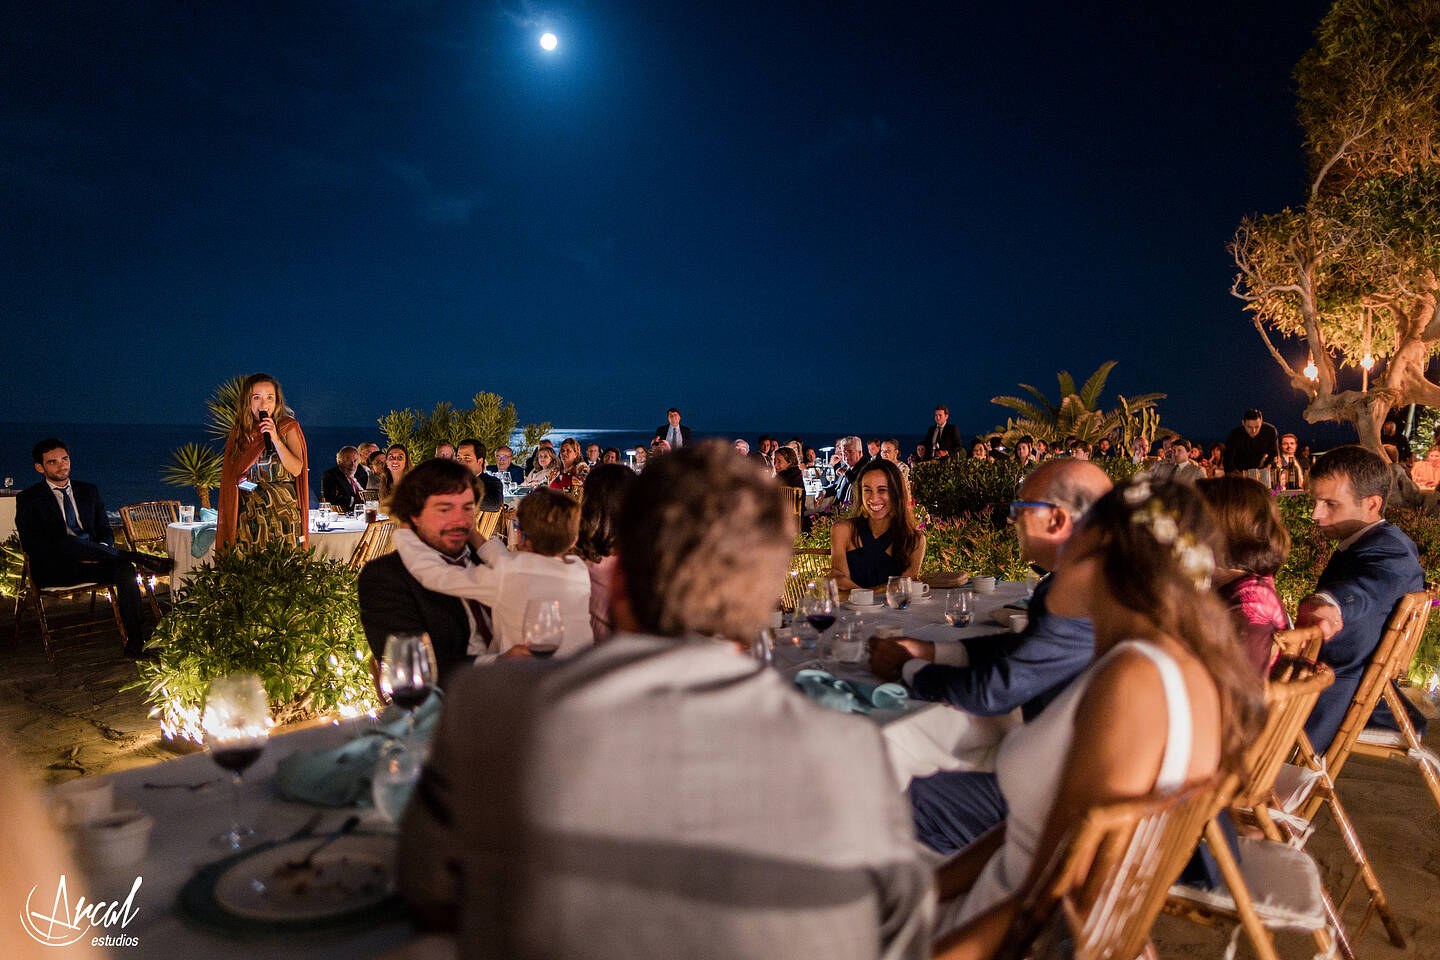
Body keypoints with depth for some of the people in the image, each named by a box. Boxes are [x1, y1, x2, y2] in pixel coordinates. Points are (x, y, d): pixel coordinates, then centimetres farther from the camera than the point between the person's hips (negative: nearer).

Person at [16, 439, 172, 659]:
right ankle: (139, 558, -31)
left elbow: (105, 530, 17)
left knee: (125, 569, -29)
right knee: (67, 542, -37)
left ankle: (134, 643, -33)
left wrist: (102, 550, -9)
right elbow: (30, 544, -5)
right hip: (54, 569, -3)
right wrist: (80, 555, -18)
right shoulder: (28, 499, 6)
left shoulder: (89, 491, 19)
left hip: (89, 565, 3)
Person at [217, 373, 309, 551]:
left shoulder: (288, 427, 1)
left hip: (282, 508, -2)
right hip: (248, 511, 3)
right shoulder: (239, 431, 10)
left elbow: (296, 469, -10)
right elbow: (230, 472, 20)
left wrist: (275, 439, -17)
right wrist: (238, 478, 2)